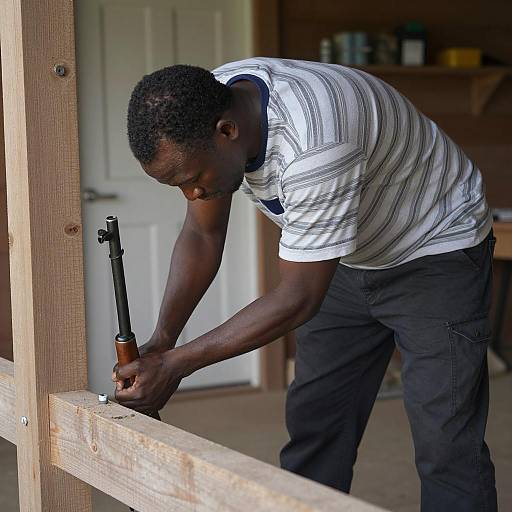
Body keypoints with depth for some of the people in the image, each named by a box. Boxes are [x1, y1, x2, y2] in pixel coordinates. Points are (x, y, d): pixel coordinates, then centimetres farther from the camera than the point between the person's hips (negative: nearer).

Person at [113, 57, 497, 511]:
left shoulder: (312, 142, -39)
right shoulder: (203, 111, -16)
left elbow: (299, 298, -32)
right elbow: (202, 235, -4)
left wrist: (176, 364, -29)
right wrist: (161, 340, -17)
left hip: (436, 251, -7)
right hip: (349, 258, 7)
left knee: (445, 445, -10)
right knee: (312, 422, 8)